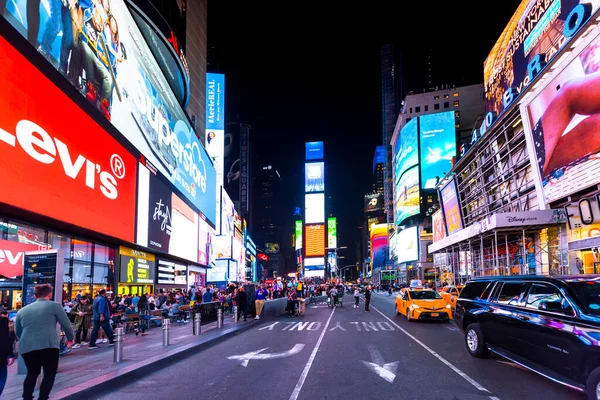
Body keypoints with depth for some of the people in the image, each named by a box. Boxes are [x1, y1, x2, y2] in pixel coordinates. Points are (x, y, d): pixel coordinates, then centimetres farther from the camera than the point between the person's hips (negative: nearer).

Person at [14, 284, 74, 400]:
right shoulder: (54, 306, 4)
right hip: (48, 345, -5)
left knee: (32, 373, 22)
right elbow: (66, 324, 5)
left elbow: (17, 332, 27)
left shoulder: (22, 310, 18)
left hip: (26, 347, 5)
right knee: (49, 373, 8)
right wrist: (70, 338, 21)